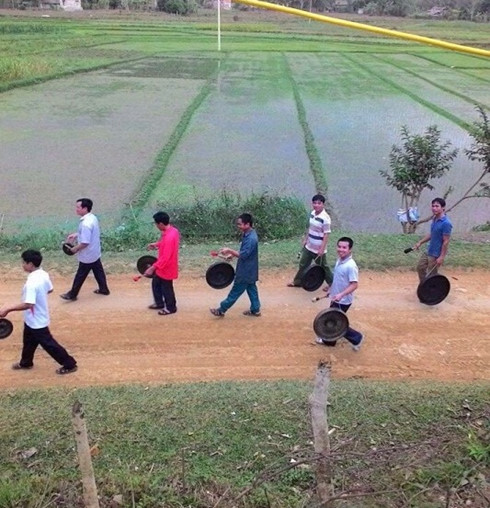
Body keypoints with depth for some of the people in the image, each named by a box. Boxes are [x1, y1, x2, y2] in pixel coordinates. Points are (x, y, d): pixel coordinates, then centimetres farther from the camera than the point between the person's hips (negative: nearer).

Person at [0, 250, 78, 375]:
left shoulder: (32, 282, -33)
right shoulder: (43, 274, -5)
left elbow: (28, 304, -39)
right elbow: (49, 289, 10)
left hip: (36, 321, -9)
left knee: (48, 344, 5)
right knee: (29, 342, 27)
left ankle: (70, 364, 17)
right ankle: (26, 363, 49)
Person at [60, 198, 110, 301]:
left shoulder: (86, 223, -31)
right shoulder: (92, 217, -1)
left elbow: (85, 243, -29)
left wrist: (75, 249, -13)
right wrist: (76, 235, 11)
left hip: (87, 255, -9)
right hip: (95, 253, 9)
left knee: (80, 275, 7)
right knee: (98, 271, 22)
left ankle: (72, 294, 21)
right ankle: (104, 289, 36)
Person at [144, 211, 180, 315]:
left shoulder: (169, 237, -33)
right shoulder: (172, 230, -3)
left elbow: (165, 257, -32)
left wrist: (153, 267, -30)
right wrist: (156, 244, 11)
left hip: (166, 268, -10)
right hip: (163, 266, 10)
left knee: (166, 289, 11)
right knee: (156, 284, 24)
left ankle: (171, 308, 31)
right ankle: (159, 303, 41)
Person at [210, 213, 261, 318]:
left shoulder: (251, 239, -27)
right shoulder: (249, 235, 5)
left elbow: (243, 255, -26)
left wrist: (229, 250, -22)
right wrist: (233, 253, 7)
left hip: (246, 271, -10)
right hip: (249, 270, 10)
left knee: (235, 292, 1)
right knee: (251, 289, 18)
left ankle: (221, 310, 9)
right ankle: (255, 310, 28)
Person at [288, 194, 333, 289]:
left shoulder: (325, 218, -24)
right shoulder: (312, 213, 1)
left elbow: (326, 234, -21)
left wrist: (322, 248, -22)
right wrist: (305, 239, 18)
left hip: (318, 249, -7)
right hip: (309, 246, 7)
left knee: (323, 267, 9)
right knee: (303, 264, 19)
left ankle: (332, 284, 28)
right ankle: (298, 281, 37)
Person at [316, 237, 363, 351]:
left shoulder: (351, 266, -27)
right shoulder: (339, 260, 0)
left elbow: (354, 284, -28)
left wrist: (341, 294, -36)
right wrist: (331, 287, 25)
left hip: (343, 301, -9)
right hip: (336, 298, 9)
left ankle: (356, 338, 16)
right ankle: (329, 340, 41)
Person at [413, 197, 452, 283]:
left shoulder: (446, 223, -23)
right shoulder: (435, 219, 4)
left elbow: (446, 241, -22)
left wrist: (441, 257, -23)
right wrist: (420, 242, 17)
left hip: (436, 254, -9)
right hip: (429, 251, 9)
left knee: (431, 275, 2)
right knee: (420, 268, 19)